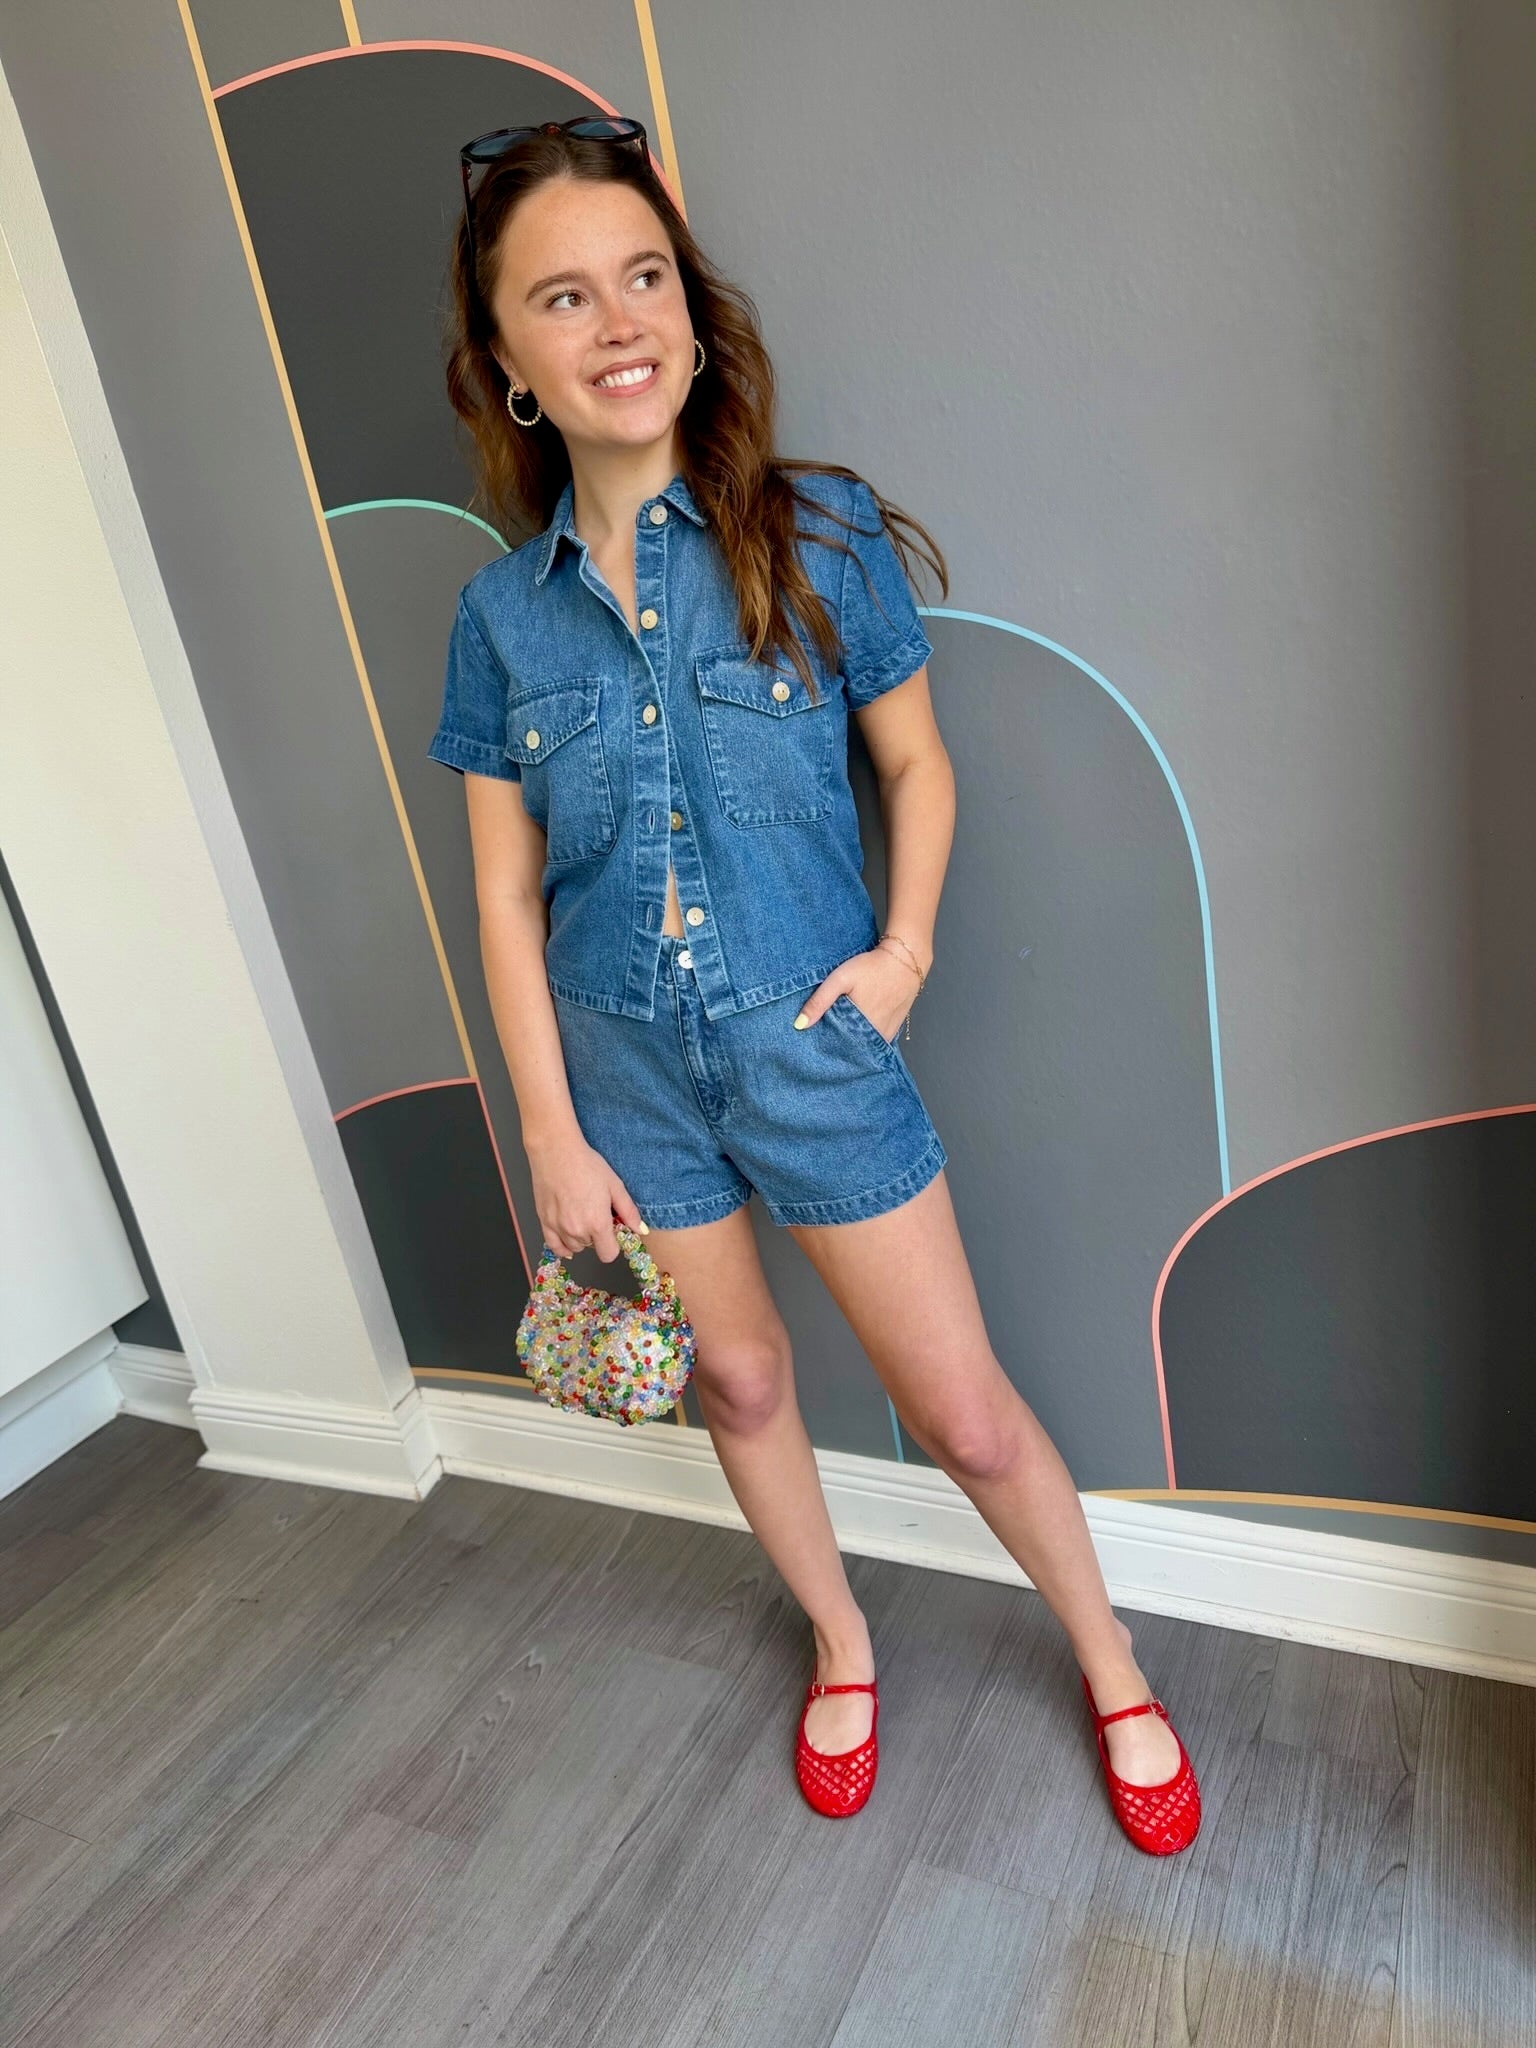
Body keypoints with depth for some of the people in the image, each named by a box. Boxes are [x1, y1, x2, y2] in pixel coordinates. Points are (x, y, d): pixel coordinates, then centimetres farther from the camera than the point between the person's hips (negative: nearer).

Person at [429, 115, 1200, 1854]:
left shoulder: (820, 534, -8)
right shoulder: (499, 615, -2)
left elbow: (915, 762, 3)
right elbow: (506, 890, 0)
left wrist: (905, 944, -12)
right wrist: (554, 1137, -3)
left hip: (813, 1042, -2)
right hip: (622, 1067, 3)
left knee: (965, 1413, 7)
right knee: (738, 1380, 20)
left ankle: (1114, 1671, 36)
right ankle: (841, 1642, 47)